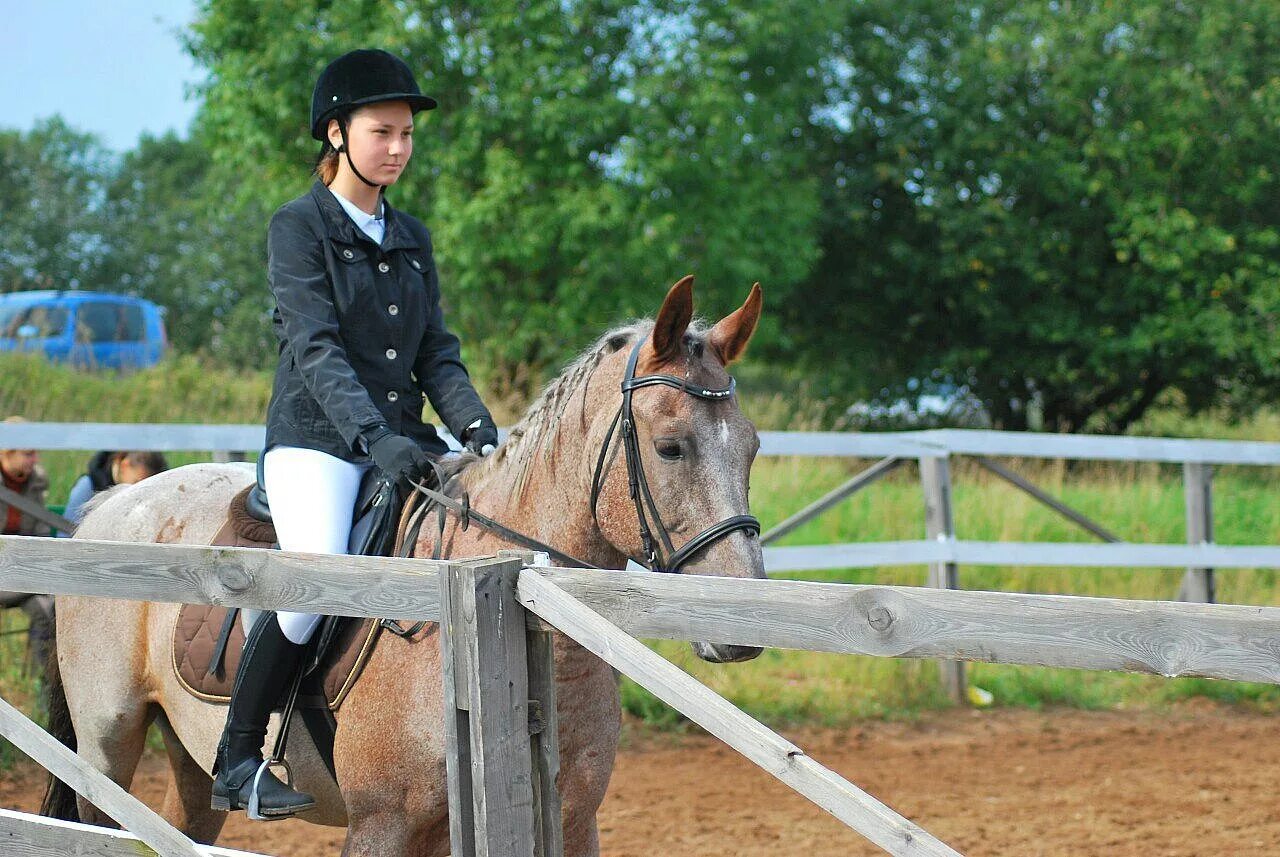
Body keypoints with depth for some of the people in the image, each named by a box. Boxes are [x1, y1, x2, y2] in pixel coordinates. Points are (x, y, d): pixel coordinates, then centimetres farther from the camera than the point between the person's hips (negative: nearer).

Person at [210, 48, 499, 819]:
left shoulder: (412, 239, 17)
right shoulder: (299, 227, -2)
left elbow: (436, 351, 13)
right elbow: (316, 347, -13)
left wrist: (474, 425, -6)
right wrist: (372, 436, -25)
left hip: (402, 444, 7)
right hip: (316, 440, -6)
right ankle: (238, 762, -14)